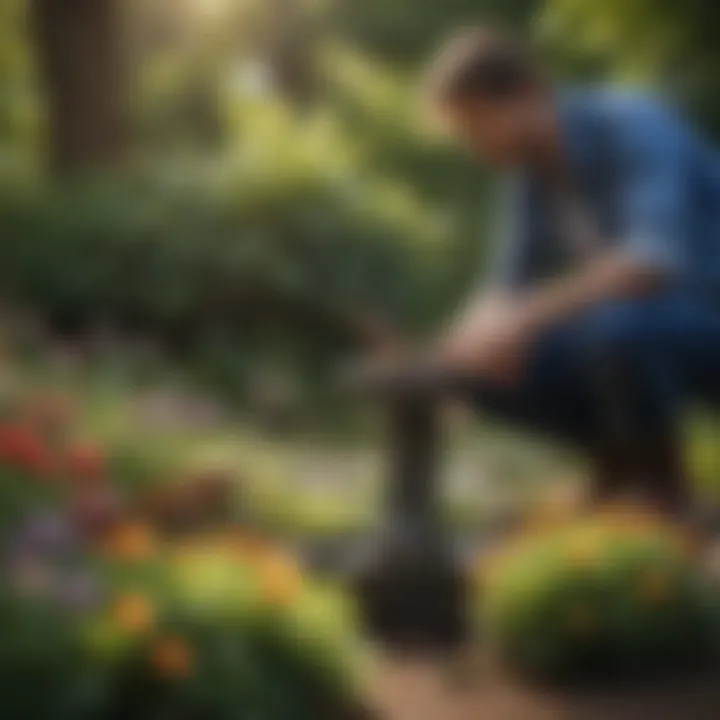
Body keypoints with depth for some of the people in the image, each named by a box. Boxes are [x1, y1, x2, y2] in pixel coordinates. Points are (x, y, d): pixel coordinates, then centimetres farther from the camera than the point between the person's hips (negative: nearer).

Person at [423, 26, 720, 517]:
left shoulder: (635, 124, -23)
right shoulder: (533, 165, 0)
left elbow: (656, 259, -39)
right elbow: (512, 288, 6)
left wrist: (530, 315, -39)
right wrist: (475, 333, -16)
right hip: (632, 323, 7)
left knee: (611, 327, -38)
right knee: (480, 369, -8)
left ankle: (663, 480, -11)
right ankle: (621, 453, 10)